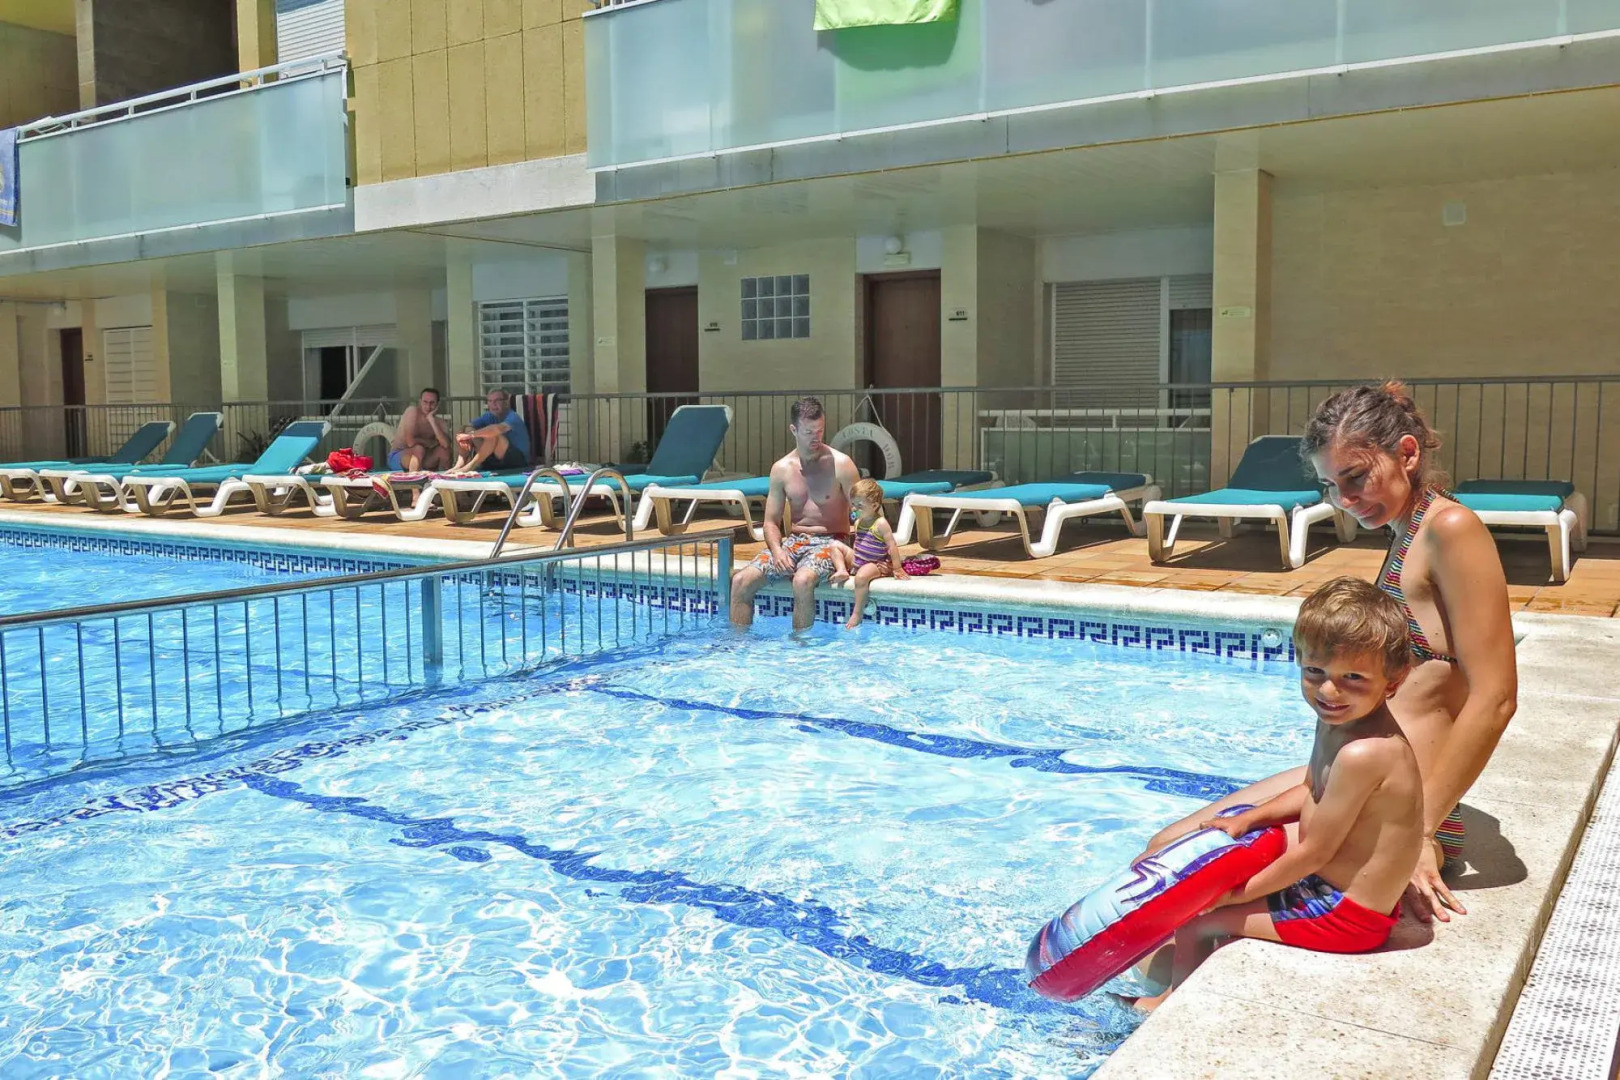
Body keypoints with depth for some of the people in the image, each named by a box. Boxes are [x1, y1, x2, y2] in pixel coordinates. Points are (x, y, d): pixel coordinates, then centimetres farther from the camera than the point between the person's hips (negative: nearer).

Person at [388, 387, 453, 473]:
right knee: (419, 449, -33)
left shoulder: (438, 422, -2)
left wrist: (431, 420, -22)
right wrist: (431, 442, -10)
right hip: (397, 457, -5)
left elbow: (446, 444, -23)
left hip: (421, 461, 5)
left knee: (444, 450, -15)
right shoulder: (412, 411, -16)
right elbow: (410, 442, -26)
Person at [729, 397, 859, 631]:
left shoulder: (840, 464, -5)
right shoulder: (781, 469, 6)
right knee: (741, 581, -16)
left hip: (829, 542, -4)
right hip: (793, 541, 4)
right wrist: (777, 551, -13)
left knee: (802, 581, -36)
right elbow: (771, 522, 8)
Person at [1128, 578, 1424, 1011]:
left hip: (1346, 916, -10)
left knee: (1193, 920, -3)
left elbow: (1313, 851, -26)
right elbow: (1309, 792, 15)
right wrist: (1246, 819, 3)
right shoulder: (1339, 721, -2)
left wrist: (1239, 893, -15)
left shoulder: (1362, 754, -33)